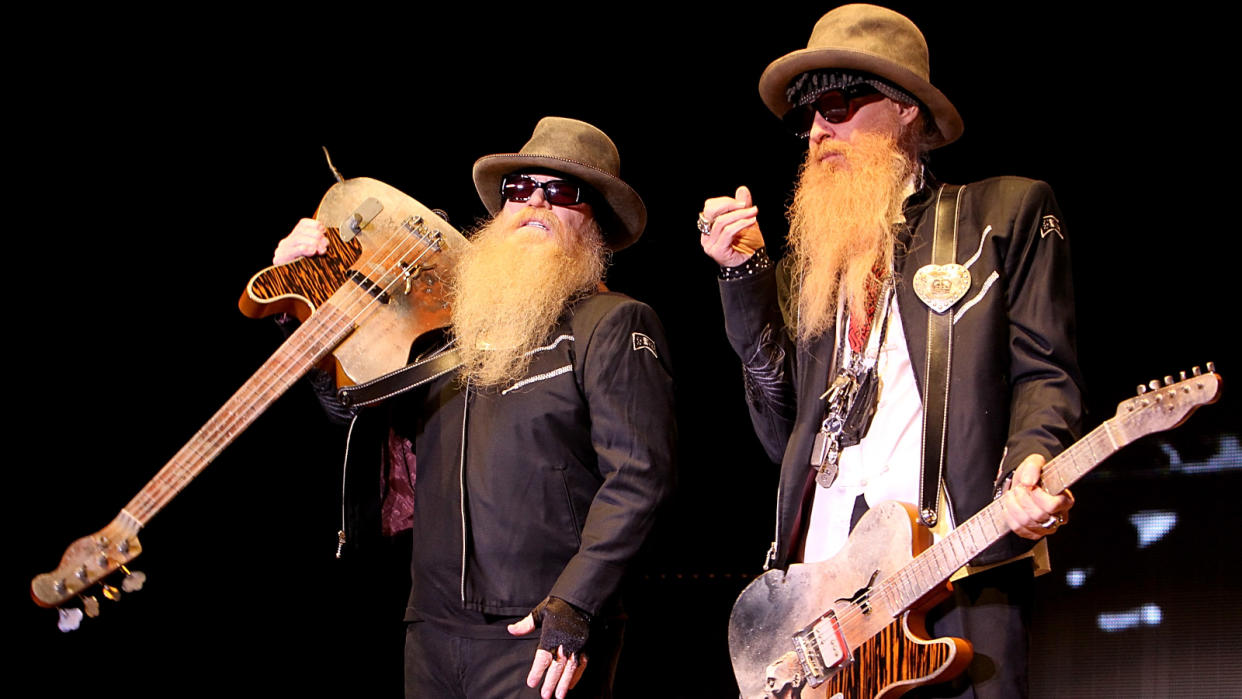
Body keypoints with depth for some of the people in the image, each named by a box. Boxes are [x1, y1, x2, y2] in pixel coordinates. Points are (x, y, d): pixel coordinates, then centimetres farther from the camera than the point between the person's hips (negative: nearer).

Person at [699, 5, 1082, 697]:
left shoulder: (1006, 211, 11)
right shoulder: (808, 262, 22)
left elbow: (1044, 374, 3)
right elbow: (785, 434, 14)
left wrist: (1029, 463, -18)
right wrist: (745, 276, 9)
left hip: (958, 572, -4)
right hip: (820, 583, 4)